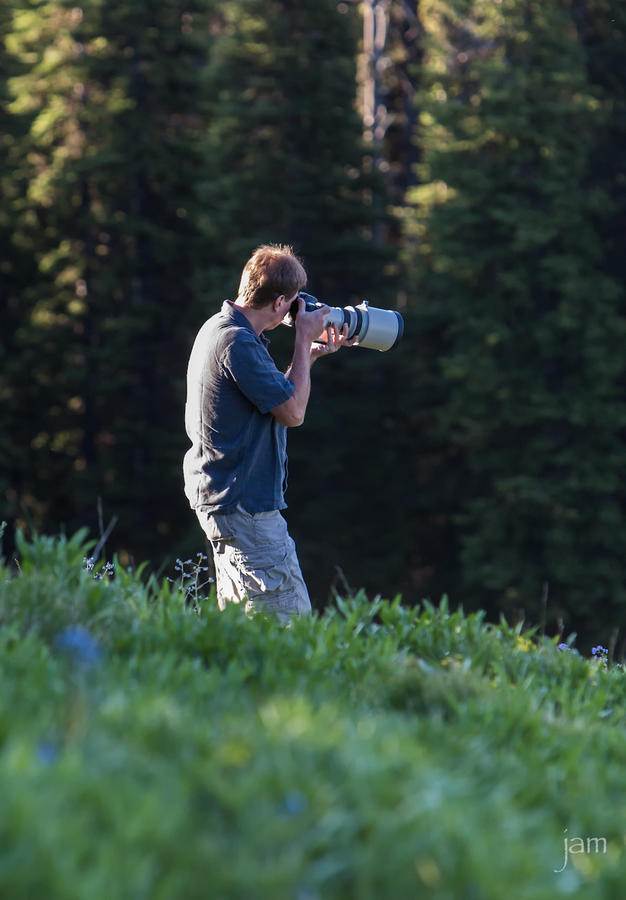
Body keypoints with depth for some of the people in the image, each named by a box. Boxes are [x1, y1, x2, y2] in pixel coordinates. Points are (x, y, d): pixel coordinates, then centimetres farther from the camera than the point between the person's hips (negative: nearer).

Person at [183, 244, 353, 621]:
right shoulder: (237, 342, -20)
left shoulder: (220, 328, 13)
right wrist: (303, 340, -8)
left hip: (225, 500, 11)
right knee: (291, 618, -13)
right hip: (243, 505, -11)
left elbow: (275, 395, 23)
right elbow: (293, 412, -16)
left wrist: (311, 354, 17)